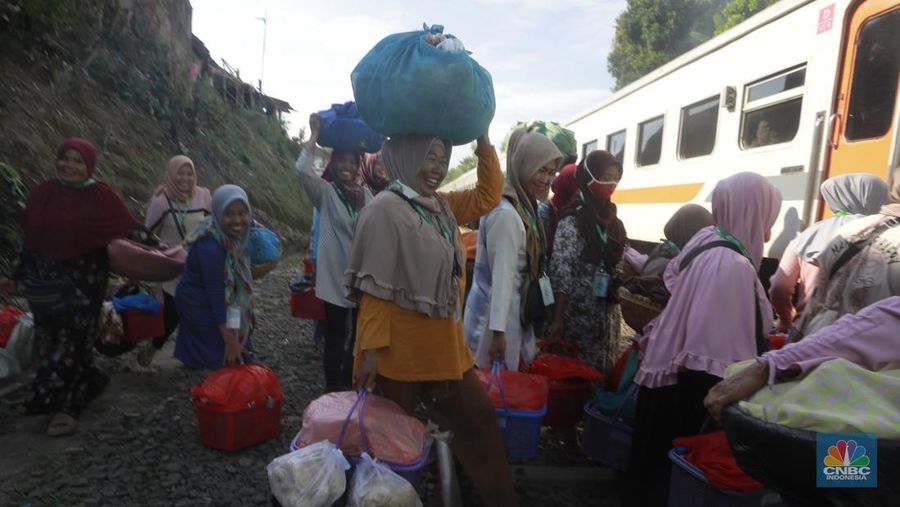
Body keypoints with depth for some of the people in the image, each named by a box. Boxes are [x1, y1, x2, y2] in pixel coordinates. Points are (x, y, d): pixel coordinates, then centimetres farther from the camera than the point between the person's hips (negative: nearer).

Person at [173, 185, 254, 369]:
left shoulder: (231, 235, -10)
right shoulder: (211, 248, -31)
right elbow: (216, 297, -28)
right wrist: (230, 342, -23)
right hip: (200, 307, -7)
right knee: (224, 360, -2)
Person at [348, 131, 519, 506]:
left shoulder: (442, 206, 9)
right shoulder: (385, 209, -16)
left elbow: (489, 196, 17)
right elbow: (374, 287, -19)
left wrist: (483, 142, 7)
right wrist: (370, 348, -20)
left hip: (443, 344, 8)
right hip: (399, 347, -8)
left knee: (477, 417, 14)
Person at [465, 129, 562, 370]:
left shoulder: (522, 207, 9)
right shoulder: (506, 214, -21)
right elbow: (502, 276, -24)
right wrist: (498, 330, -23)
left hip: (508, 310, 9)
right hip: (496, 313, -9)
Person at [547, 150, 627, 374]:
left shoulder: (612, 221, 10)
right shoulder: (572, 222, -12)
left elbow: (618, 269, 14)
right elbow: (560, 275, -16)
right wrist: (557, 320, -18)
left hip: (604, 316, 7)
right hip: (577, 315, -7)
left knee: (600, 372, 12)